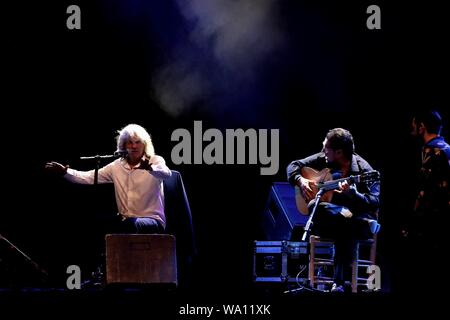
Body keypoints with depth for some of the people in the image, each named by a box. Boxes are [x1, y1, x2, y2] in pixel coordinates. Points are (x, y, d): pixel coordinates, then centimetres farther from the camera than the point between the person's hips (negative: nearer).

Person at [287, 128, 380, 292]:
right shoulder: (322, 159, 4)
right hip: (329, 217, 4)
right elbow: (294, 166, 15)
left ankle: (340, 282, -35)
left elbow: (374, 203, -19)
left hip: (358, 218, -4)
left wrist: (352, 193, -35)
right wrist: (300, 180, -6)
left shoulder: (363, 170, -11)